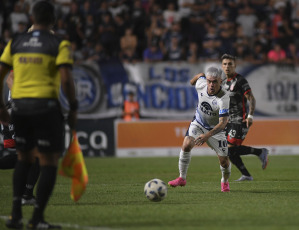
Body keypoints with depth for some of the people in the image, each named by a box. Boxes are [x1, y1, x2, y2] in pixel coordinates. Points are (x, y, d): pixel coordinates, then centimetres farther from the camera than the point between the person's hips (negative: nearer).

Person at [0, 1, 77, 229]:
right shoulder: (59, 45, -3)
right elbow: (66, 79, -13)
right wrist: (73, 109, -3)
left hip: (20, 105, 5)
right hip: (46, 105, -5)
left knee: (24, 159, 19)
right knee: (49, 163, 4)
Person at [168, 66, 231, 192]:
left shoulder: (223, 98, -33)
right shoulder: (201, 85, -21)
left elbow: (223, 123, -38)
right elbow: (200, 75, 5)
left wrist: (207, 135, -50)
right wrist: (194, 79, 28)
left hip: (215, 129, -2)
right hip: (198, 124, 3)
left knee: (224, 161, -3)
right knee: (186, 145, -24)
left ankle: (225, 182, 30)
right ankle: (182, 178, -10)